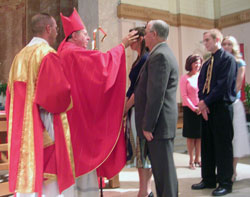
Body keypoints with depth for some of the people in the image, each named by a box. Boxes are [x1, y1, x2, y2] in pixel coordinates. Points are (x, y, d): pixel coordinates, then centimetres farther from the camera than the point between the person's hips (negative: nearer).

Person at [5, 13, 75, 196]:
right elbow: (59, 91, -19)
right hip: (45, 129, -7)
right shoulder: (47, 54, -11)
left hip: (22, 129, 8)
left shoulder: (20, 56, 13)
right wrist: (64, 103, 2)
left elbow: (11, 95, 17)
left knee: (25, 179, 11)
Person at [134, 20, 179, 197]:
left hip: (159, 123, -10)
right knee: (161, 167, 16)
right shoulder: (164, 53, 18)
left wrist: (148, 126, -18)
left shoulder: (159, 56, -15)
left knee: (164, 168, -2)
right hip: (163, 122, 10)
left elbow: (156, 95, -21)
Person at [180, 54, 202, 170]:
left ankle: (197, 159, 20)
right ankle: (191, 160, 13)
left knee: (200, 135, 8)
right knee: (191, 136, 3)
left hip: (201, 109, 4)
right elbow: (184, 95, -6)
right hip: (189, 109, -3)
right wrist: (194, 108, -13)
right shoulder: (185, 78, -2)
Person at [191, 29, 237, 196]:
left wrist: (206, 102, -12)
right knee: (207, 145, 10)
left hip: (222, 107, -7)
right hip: (207, 107, 8)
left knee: (223, 146, -1)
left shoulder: (228, 59, -7)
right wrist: (202, 102, -6)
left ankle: (225, 183, 9)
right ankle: (209, 179, 22)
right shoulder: (207, 64, 17)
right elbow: (201, 84, 12)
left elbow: (224, 85, -15)